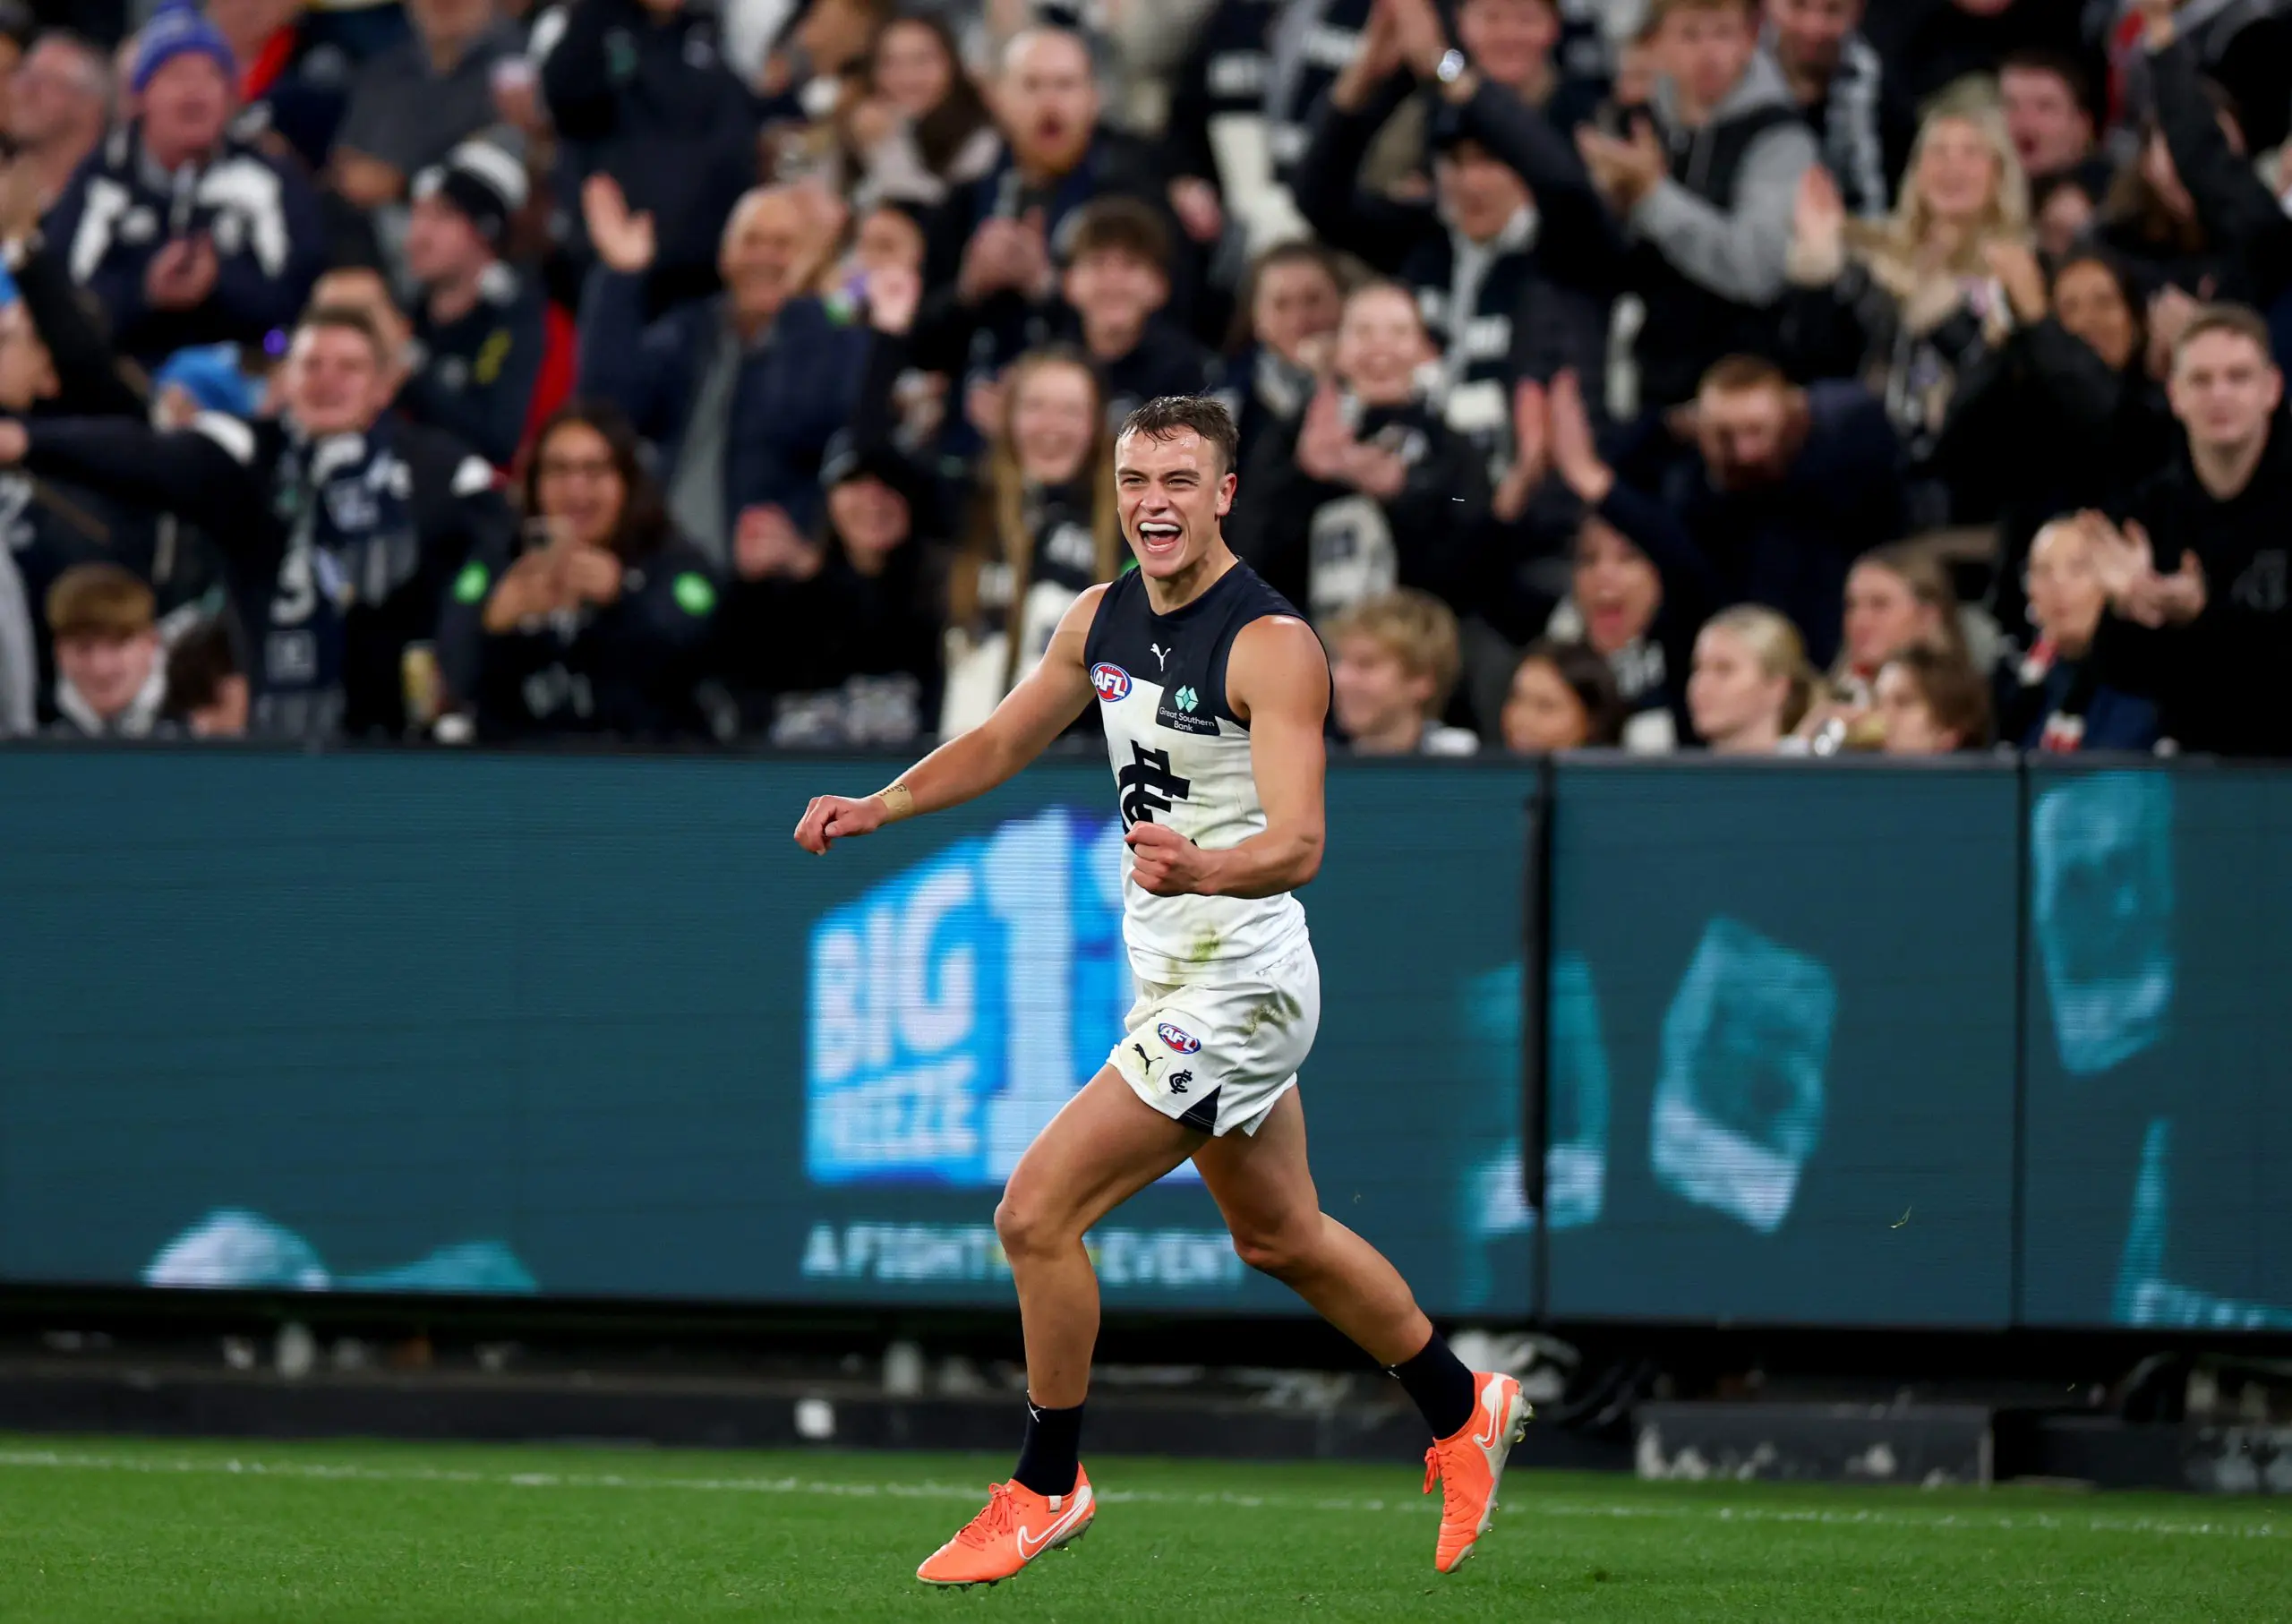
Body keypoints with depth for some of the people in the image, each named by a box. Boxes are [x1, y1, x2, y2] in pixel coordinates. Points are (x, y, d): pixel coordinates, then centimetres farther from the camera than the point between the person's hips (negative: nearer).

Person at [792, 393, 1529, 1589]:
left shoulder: (1270, 646, -19)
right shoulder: (1101, 618, 5)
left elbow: (1298, 844, -28)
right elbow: (1002, 743, 20)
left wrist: (1201, 867, -47)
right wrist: (882, 805, 5)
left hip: (1239, 985, -9)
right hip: (1174, 979, 9)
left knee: (1035, 1215, -11)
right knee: (1281, 1240, 23)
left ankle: (1046, 1487, 5)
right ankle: (1462, 1412, 41)